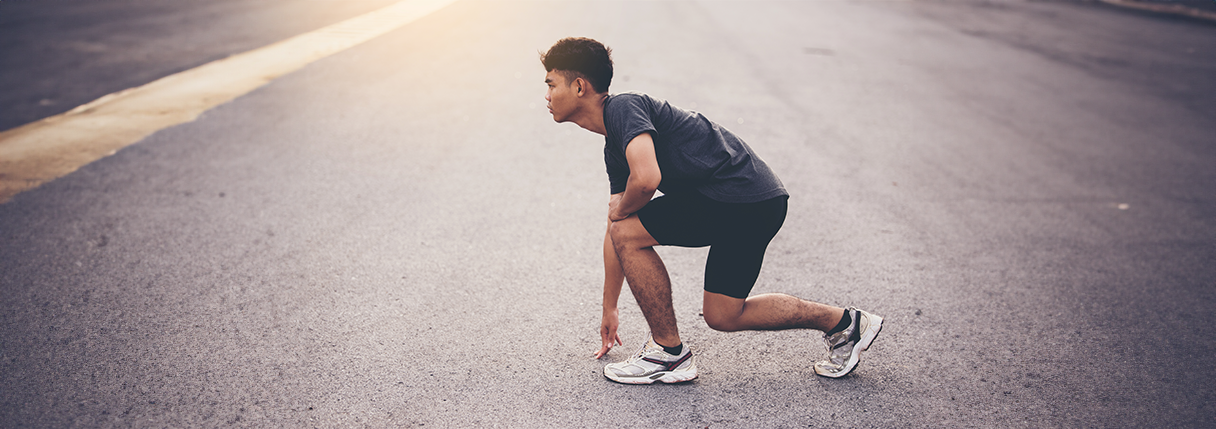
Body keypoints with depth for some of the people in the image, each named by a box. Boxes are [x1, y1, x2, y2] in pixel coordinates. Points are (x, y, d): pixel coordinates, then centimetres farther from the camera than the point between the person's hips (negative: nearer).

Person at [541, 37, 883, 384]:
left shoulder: (623, 107, -11)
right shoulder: (613, 149, 19)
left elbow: (646, 179, -29)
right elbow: (614, 230, 25)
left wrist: (620, 209, -5)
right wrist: (609, 309, 30)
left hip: (742, 197, -10)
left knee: (629, 232, -10)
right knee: (723, 316, 16)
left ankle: (669, 353, 3)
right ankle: (843, 323, 26)